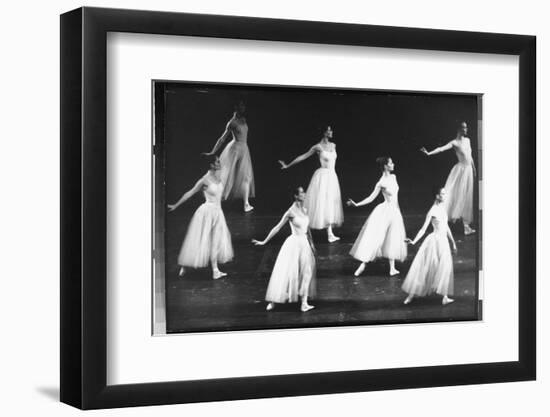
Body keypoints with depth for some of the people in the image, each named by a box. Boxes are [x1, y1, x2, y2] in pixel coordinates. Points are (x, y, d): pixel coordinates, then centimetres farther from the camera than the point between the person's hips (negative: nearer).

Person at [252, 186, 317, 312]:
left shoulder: (304, 210, 6)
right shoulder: (291, 212, -13)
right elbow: (277, 228, -11)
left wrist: (312, 245, 18)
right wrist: (264, 241, -12)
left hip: (304, 244, 7)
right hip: (294, 243, -7)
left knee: (306, 273, 7)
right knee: (285, 272, -5)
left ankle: (304, 303, 11)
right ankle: (272, 302, 3)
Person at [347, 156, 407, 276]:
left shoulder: (393, 177, 5)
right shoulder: (381, 183, -15)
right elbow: (371, 198, -14)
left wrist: (398, 209, 23)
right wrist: (356, 204, -25)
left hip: (394, 212, 7)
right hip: (385, 211, -7)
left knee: (393, 240, 9)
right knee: (373, 237, -4)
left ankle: (392, 268, 14)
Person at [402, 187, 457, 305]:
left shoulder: (443, 209, 10)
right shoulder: (432, 211, -12)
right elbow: (423, 229, -14)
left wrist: (453, 242, 23)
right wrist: (414, 241, -25)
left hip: (443, 242, 7)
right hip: (434, 241, -7)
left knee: (446, 268, 2)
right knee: (423, 268, -4)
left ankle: (445, 297, 6)